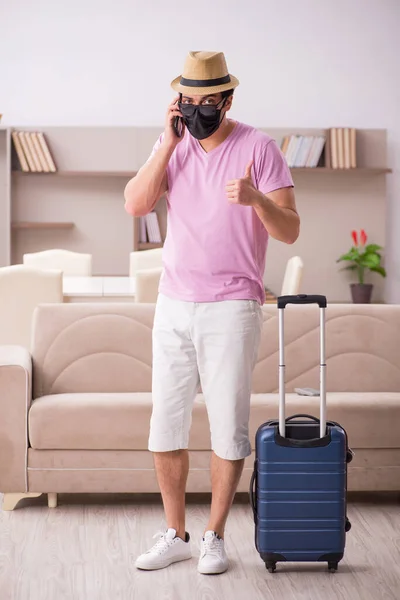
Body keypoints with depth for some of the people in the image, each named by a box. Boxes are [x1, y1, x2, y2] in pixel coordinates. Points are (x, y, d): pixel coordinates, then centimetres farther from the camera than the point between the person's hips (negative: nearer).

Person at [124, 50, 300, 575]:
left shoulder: (258, 148, -5)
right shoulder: (172, 146, 8)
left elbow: (290, 230, -10)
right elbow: (135, 204, -7)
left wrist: (257, 198, -30)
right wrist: (169, 143, -12)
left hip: (231, 309, -4)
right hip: (173, 308, 4)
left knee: (228, 429, 1)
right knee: (165, 427, 8)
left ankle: (215, 537, 14)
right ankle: (175, 535, 20)